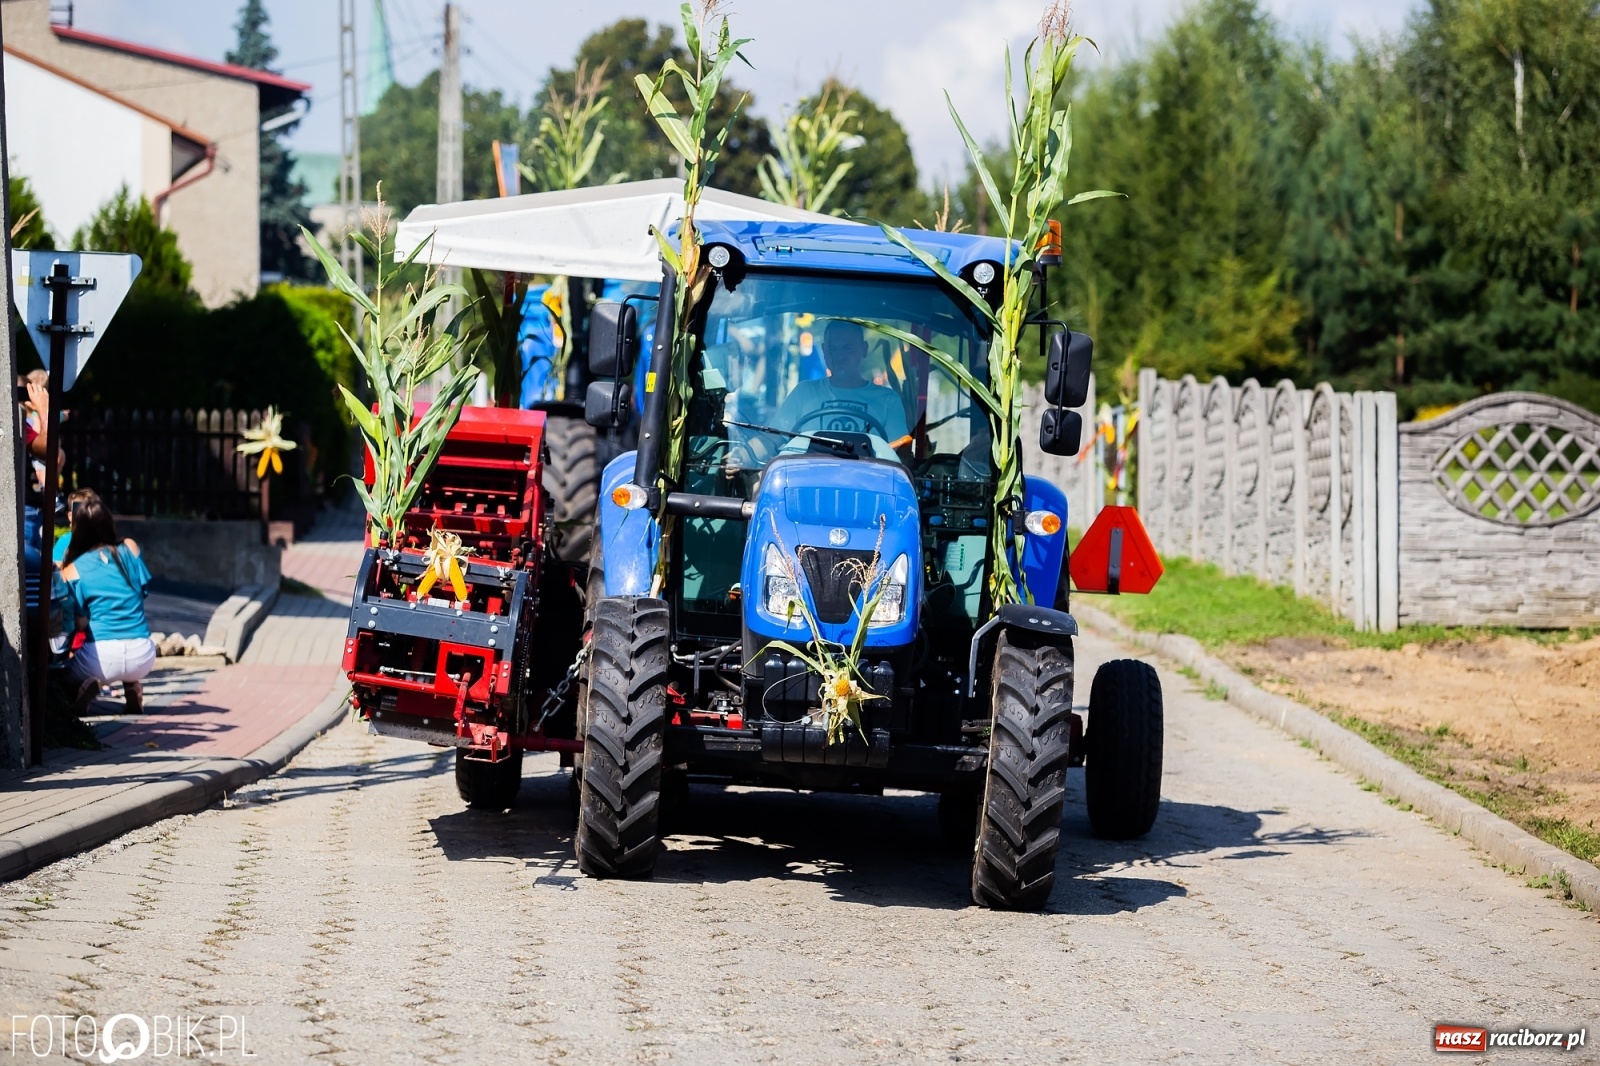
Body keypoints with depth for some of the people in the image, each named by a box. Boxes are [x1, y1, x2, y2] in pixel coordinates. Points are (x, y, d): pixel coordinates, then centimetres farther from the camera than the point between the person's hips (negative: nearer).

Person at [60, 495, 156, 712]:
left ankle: (89, 683, -5)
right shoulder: (130, 549, 5)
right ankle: (132, 686, 14)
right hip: (142, 657, 3)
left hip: (102, 658, -3)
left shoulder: (72, 569, 0)